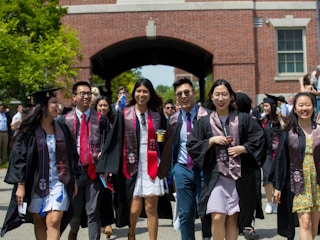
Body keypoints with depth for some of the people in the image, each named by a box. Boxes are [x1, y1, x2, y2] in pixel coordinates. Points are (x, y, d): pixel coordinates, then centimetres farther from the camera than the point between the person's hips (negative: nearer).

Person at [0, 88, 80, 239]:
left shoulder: (62, 129, 5)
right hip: (35, 183, -1)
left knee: (54, 222, -10)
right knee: (39, 222, 9)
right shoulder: (29, 131, -5)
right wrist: (20, 185, -11)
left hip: (58, 182, 1)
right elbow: (19, 157, -6)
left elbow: (71, 156, 12)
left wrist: (73, 180, 10)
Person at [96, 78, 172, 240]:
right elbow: (115, 141, 1)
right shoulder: (124, 115, 3)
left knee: (151, 208, -1)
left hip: (152, 165, 1)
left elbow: (165, 141, 18)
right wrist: (109, 167, -4)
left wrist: (164, 139, -5)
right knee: (134, 209, 0)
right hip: (133, 166, -1)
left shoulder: (158, 114, 8)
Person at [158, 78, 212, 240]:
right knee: (185, 213, 9)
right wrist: (163, 172, 13)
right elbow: (169, 146, 12)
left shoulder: (206, 116, -6)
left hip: (203, 168, -3)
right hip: (182, 169, 3)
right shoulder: (174, 120, 6)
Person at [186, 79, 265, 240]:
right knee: (217, 217, -11)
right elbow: (192, 147, 4)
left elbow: (258, 139, 6)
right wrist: (211, 141, -9)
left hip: (238, 175, 1)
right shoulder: (204, 122, 6)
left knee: (232, 217, 5)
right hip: (215, 175, -1)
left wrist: (242, 148, -8)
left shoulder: (243, 119, 6)